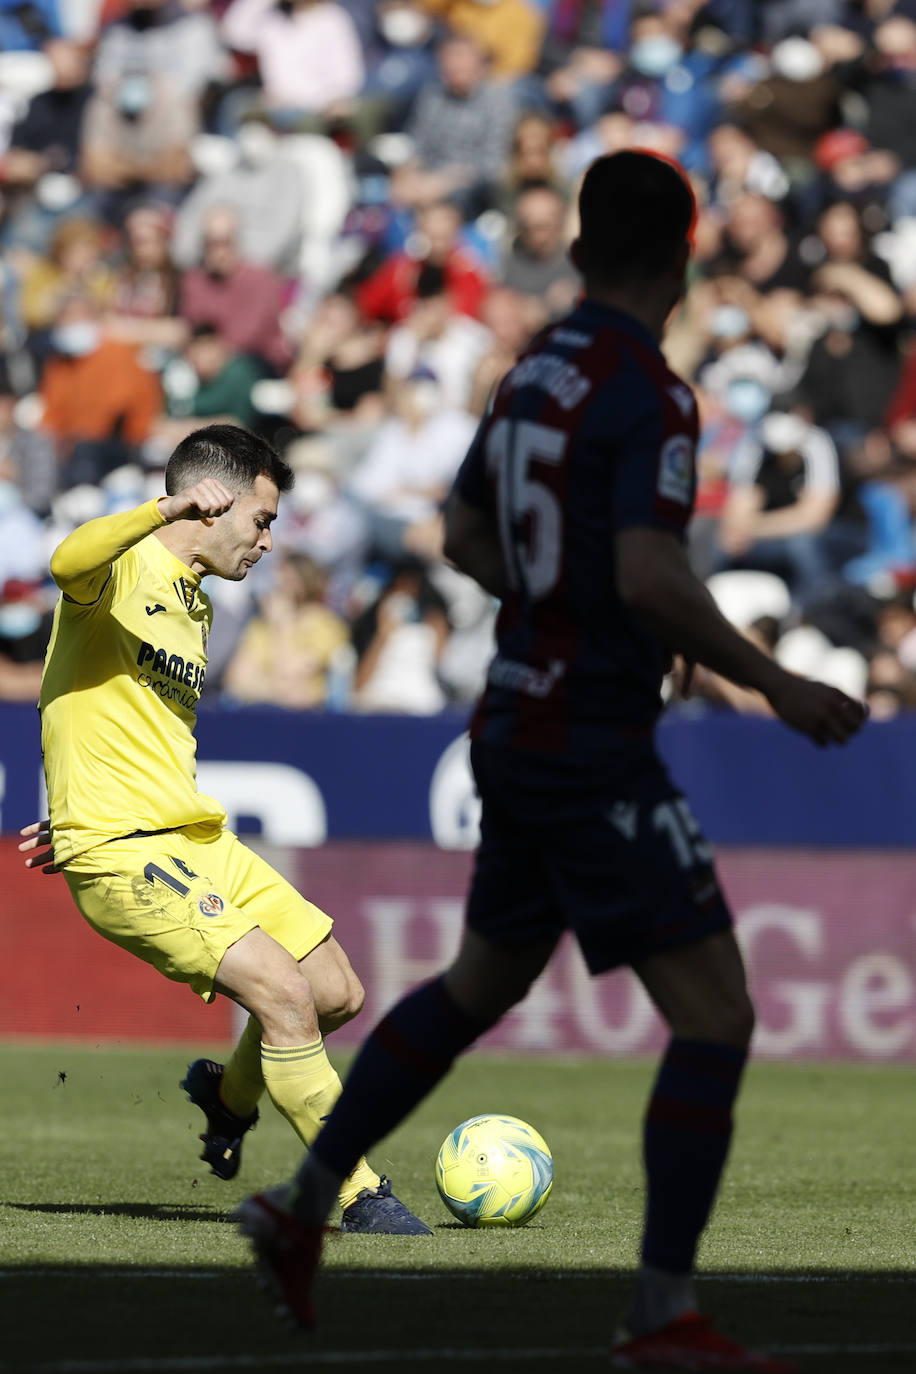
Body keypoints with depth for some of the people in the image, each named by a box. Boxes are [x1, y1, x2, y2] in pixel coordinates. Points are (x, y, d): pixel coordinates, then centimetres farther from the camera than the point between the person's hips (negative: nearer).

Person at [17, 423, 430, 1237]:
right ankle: (362, 1196, -11)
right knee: (284, 990, -20)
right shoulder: (125, 569, -9)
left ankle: (231, 1092, 36)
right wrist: (171, 510, -44)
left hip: (199, 841, 9)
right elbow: (69, 562, -35)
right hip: (123, 855, -9)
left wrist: (90, 815, 27)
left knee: (339, 993, 7)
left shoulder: (196, 608, 20)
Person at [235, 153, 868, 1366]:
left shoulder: (538, 371, 9)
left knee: (481, 984, 26)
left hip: (521, 729, 9)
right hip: (592, 753, -9)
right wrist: (774, 685, -19)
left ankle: (305, 1206, 33)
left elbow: (467, 538, 20)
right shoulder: (648, 392, -17)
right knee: (715, 1015, -7)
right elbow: (651, 577, -27)